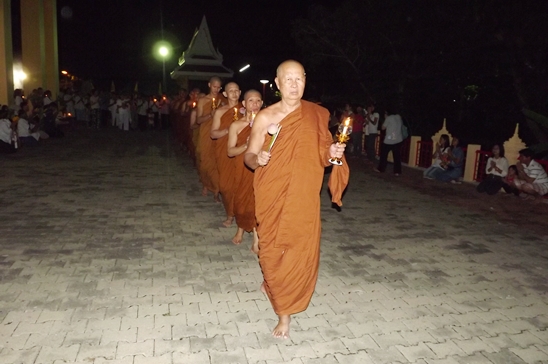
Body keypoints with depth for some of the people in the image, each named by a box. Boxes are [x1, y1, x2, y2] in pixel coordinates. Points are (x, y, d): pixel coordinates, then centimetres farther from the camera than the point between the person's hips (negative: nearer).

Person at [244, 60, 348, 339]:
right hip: (273, 196, -1)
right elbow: (249, 156, -1)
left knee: (301, 251, 3)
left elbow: (321, 156, 11)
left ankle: (285, 312, 25)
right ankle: (271, 282, 41)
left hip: (304, 196, 2)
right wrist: (257, 159, -23)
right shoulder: (265, 117, -5)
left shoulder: (317, 115, 3)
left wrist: (332, 154, -10)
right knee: (273, 250, 6)